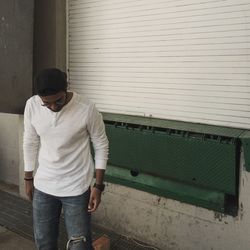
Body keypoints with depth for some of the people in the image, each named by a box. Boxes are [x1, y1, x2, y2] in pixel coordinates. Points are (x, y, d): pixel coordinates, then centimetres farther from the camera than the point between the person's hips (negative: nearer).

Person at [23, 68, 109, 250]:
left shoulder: (87, 109, -20)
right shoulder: (32, 105, -9)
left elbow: (101, 146, -8)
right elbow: (30, 143, 6)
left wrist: (98, 186, -8)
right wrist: (28, 179, 11)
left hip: (76, 188, -3)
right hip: (43, 186, 4)